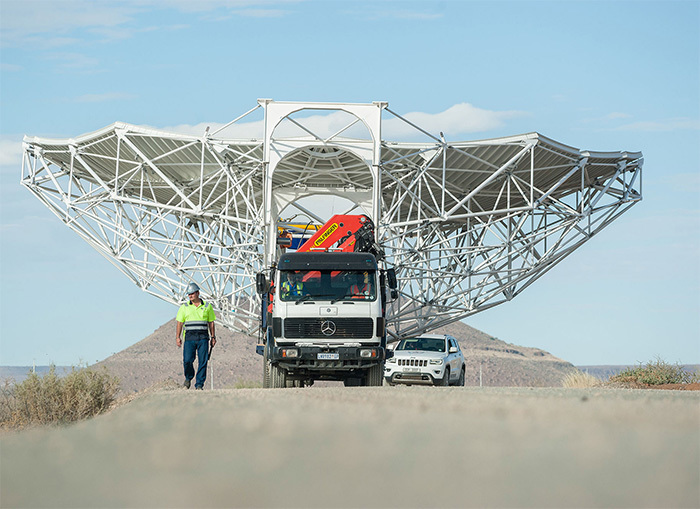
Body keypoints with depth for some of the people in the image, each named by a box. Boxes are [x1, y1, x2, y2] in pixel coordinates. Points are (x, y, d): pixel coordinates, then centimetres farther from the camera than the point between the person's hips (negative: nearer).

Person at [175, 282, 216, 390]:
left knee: (203, 361, -5)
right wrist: (178, 337, -1)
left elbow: (211, 323, 13)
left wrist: (213, 337, 8)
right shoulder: (184, 307, 9)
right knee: (187, 360, -9)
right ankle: (188, 377, 19)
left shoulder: (207, 307, 9)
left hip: (203, 337, 0)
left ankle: (199, 384, 0)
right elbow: (180, 323, 8)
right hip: (189, 337, 0)